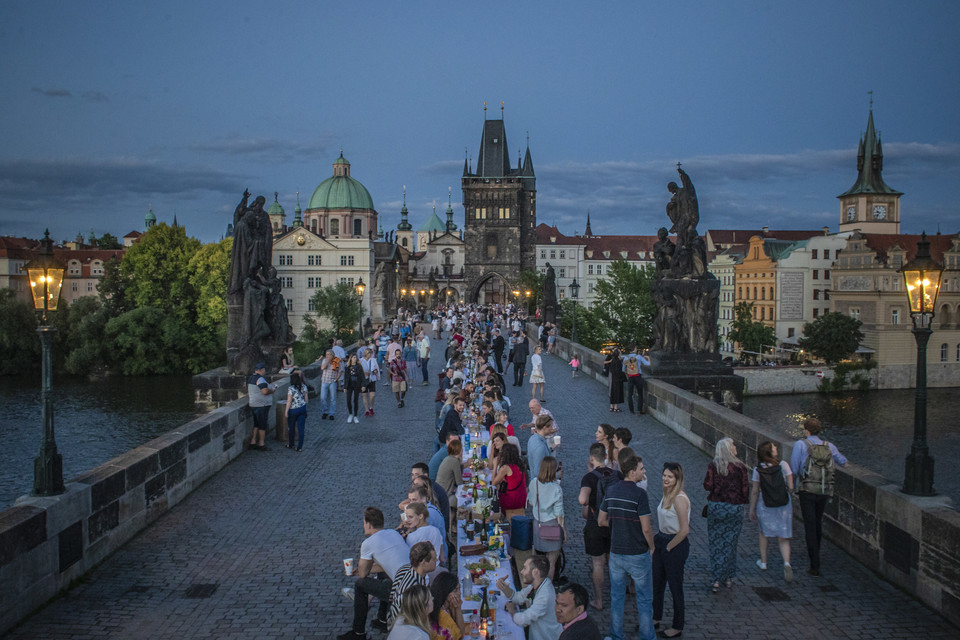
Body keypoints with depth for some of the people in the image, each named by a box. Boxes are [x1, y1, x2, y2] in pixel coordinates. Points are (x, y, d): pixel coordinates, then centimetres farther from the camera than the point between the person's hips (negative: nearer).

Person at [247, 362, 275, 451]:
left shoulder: (251, 378, 12)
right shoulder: (260, 379, -19)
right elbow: (265, 391, -30)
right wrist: (272, 390, -9)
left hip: (253, 404, 9)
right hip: (261, 405, -9)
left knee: (256, 424, 17)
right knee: (263, 425, 2)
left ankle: (253, 441, 19)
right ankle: (261, 444, 8)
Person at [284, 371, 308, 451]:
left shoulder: (291, 388, -16)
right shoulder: (304, 387, -2)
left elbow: (289, 401, -15)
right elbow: (306, 399, 4)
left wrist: (286, 411, -7)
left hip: (293, 410, -4)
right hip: (303, 409, 4)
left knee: (291, 428, 15)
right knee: (301, 428, 5)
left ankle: (290, 444, 28)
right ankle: (300, 447, 5)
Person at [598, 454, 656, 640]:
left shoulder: (611, 490, 0)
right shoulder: (639, 494, -19)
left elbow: (601, 521, 7)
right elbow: (646, 528, -18)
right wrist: (651, 547, -1)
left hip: (616, 553, 5)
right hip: (638, 555, -5)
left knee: (616, 597, 16)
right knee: (644, 599, 10)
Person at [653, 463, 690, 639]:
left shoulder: (679, 499, -23)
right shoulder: (667, 495, 4)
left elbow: (684, 530, -24)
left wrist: (669, 547, -14)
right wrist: (659, 541, 11)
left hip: (676, 545, -9)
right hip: (662, 541, 9)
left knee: (675, 586, 6)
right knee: (657, 583, 20)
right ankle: (655, 619, 37)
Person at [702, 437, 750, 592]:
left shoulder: (713, 466, -6)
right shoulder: (740, 467, -7)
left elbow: (708, 485, -9)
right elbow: (745, 489, -4)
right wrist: (742, 501, 15)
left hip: (716, 506, 0)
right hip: (735, 508, 0)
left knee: (716, 543, 5)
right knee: (730, 543, 12)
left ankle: (717, 580, 2)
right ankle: (729, 578, 21)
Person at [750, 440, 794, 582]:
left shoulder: (758, 469, -10)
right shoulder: (783, 464, -13)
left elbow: (755, 492, -6)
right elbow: (791, 487, -11)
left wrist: (752, 509, 5)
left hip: (765, 507, 1)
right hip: (784, 506, -1)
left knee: (764, 532, 26)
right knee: (783, 539, 9)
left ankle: (763, 562, 33)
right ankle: (786, 562, -15)